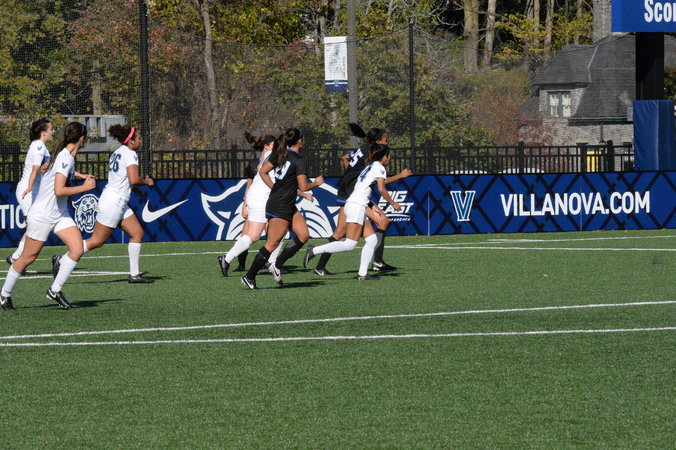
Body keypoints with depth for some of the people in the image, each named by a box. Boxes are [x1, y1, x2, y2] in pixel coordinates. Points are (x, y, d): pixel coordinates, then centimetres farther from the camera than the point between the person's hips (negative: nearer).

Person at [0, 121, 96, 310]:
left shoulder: (68, 156, 5)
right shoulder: (65, 159, -24)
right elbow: (59, 190, -32)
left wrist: (80, 176, 33)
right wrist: (84, 187, -23)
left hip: (60, 215, 9)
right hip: (42, 215, -9)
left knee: (77, 248, -8)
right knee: (28, 258, 3)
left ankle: (55, 290, 1)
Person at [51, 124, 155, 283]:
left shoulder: (117, 153, 15)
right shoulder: (130, 154, -13)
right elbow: (134, 179, -23)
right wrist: (146, 182, -5)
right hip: (113, 203, -10)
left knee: (137, 233, 8)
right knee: (97, 241, -5)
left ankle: (134, 274, 7)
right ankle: (61, 260, 0)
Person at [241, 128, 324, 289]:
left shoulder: (280, 154, 7)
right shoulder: (299, 160, -16)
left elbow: (263, 171, 10)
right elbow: (303, 187, -17)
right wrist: (317, 183, 2)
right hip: (281, 207, -9)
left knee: (303, 235, 10)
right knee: (272, 244, -4)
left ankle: (277, 266, 10)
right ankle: (249, 277, 0)